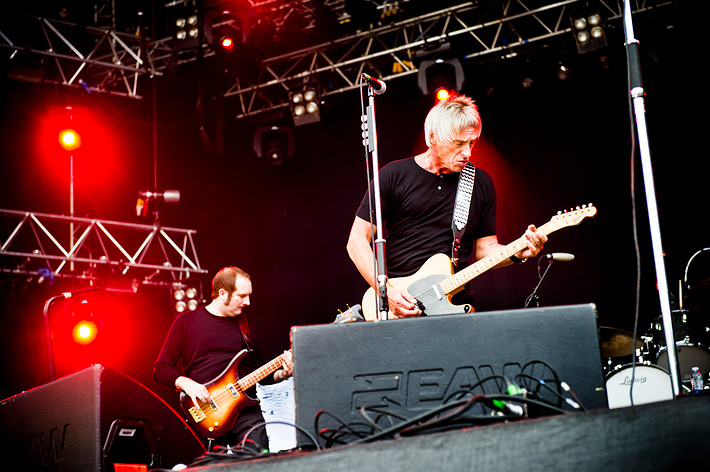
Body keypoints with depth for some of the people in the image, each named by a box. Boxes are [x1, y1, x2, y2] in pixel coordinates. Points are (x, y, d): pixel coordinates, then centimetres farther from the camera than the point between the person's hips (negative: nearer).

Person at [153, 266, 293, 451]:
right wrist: (186, 383, -12)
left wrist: (281, 374, 4)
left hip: (245, 409, 3)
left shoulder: (248, 326, 19)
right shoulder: (186, 321, 7)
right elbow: (160, 369, 5)